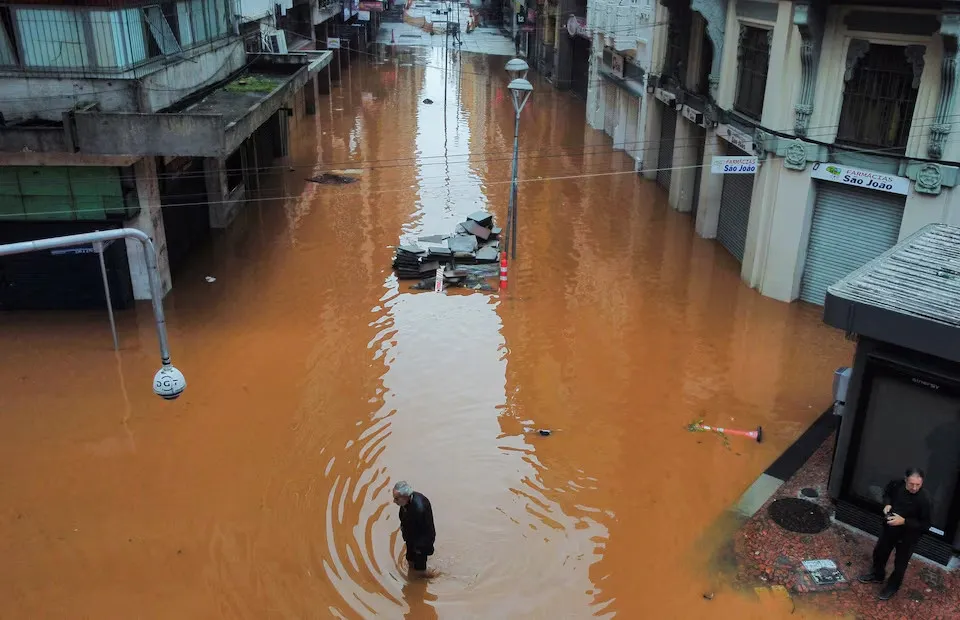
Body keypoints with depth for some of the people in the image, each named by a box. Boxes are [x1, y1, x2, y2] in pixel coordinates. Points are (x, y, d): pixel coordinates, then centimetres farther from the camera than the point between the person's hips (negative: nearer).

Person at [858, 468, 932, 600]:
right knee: (879, 552, 23)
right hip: (890, 528, 5)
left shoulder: (924, 499, -31)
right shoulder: (897, 485, -18)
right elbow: (887, 492, 6)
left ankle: (893, 586, 39)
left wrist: (904, 521, -32)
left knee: (900, 563, 14)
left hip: (908, 535, -5)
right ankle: (877, 575, 50)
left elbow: (925, 524, -24)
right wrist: (887, 504, -13)